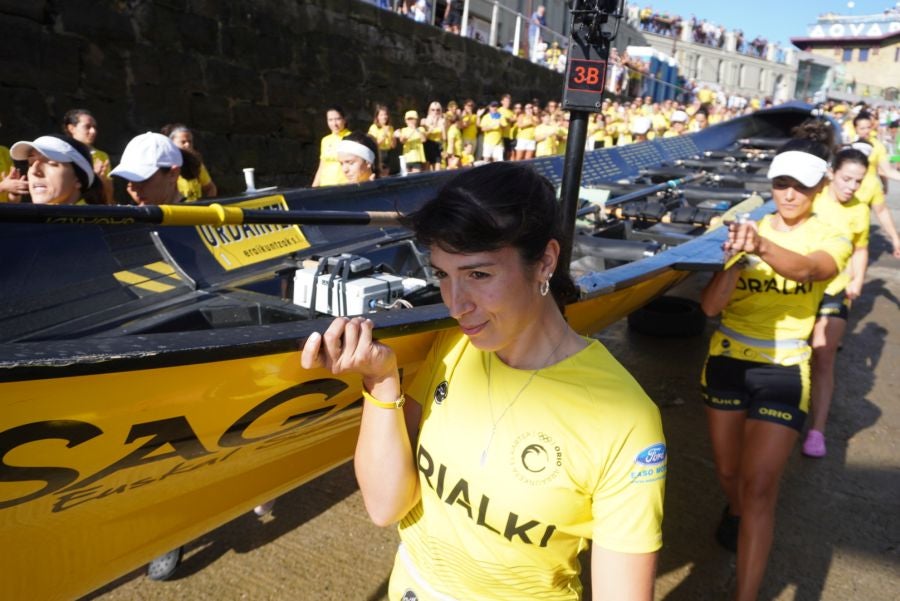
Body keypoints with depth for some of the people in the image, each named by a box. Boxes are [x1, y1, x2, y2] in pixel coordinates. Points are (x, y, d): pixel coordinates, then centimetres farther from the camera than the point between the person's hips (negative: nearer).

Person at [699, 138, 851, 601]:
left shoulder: (830, 239, -5)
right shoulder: (748, 230, -1)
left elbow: (806, 270, -32)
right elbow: (710, 306, -11)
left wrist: (761, 247, -52)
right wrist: (736, 257, -28)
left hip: (783, 372, -2)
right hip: (727, 361, 3)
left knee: (759, 485, -8)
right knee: (727, 470, 18)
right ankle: (736, 511, 53)